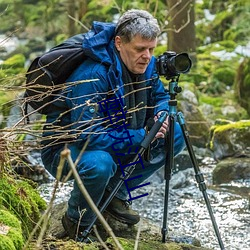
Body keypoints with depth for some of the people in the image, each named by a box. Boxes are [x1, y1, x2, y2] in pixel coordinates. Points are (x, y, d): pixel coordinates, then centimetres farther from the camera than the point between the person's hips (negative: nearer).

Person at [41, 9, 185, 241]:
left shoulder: (146, 65, -8)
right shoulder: (92, 76, -32)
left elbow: (160, 96, 12)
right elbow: (89, 137, -35)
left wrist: (161, 114, -13)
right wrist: (142, 137, -31)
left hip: (114, 141, 8)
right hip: (65, 148, -8)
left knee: (175, 136, -3)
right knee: (99, 163, -41)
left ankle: (115, 194, 8)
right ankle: (77, 222, -9)